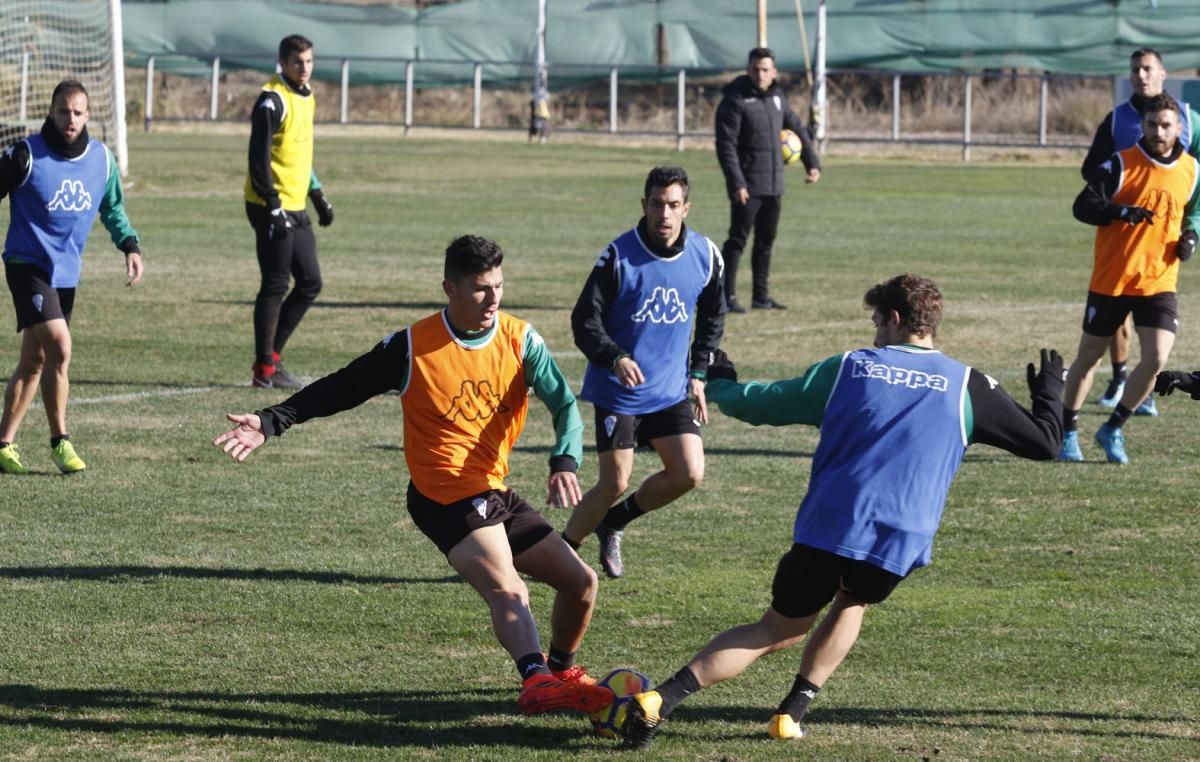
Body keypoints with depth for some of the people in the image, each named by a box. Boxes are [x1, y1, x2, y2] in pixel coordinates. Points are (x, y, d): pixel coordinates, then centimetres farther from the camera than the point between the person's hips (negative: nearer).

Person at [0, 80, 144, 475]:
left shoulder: (101, 159, 2)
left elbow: (113, 209, 17)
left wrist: (130, 246, 3)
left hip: (67, 272, 6)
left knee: (34, 361, 10)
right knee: (59, 346, -19)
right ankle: (60, 440, -7)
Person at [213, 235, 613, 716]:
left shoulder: (520, 340, 2)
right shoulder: (412, 348, -9)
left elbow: (564, 404, -2)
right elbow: (340, 389, -1)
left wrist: (564, 463, -22)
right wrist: (273, 422, -8)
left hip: (495, 494, 7)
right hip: (447, 495, -7)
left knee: (581, 582, 11)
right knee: (508, 591, -31)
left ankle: (560, 671, 36)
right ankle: (537, 681, -53)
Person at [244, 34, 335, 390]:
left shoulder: (306, 97, 14)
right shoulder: (273, 100, -14)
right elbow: (259, 157, -18)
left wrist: (318, 196, 25)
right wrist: (273, 206, -22)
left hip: (296, 208, 9)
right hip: (271, 208, -9)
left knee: (310, 283, 10)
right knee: (275, 287, -5)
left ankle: (271, 356, 17)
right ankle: (265, 369, 2)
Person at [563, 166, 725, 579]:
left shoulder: (706, 256, -3)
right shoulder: (618, 256, -16)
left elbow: (711, 320, 14)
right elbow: (585, 321, -13)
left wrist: (698, 373, 8)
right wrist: (615, 358, -30)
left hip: (671, 391, 4)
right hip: (618, 391, -4)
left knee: (689, 474, -6)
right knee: (615, 483, -7)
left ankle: (614, 522, 19)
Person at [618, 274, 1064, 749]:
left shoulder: (848, 368, 11)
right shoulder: (967, 386, 9)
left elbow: (759, 404, 17)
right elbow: (1043, 442, 14)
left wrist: (719, 387, 39)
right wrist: (1050, 393, 35)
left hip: (826, 526, 0)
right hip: (900, 540, 0)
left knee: (779, 629, 14)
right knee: (852, 605, 32)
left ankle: (660, 701, -2)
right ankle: (792, 714, 16)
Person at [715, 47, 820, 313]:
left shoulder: (777, 97, 9)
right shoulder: (735, 101, -12)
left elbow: (797, 128, 23)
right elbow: (726, 146, -17)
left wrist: (812, 162, 15)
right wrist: (736, 183, -23)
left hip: (774, 186, 7)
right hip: (747, 187, -7)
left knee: (766, 241, 12)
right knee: (737, 240, -6)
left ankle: (761, 296, 20)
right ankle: (727, 296, -3)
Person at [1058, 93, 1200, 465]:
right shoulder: (1121, 164, -9)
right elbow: (1082, 206, -14)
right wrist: (1122, 212, -29)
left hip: (1158, 282, 2)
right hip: (1110, 280, -2)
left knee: (1156, 358, -13)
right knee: (1088, 357, 9)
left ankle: (1113, 430, 6)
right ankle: (1068, 432, 27)